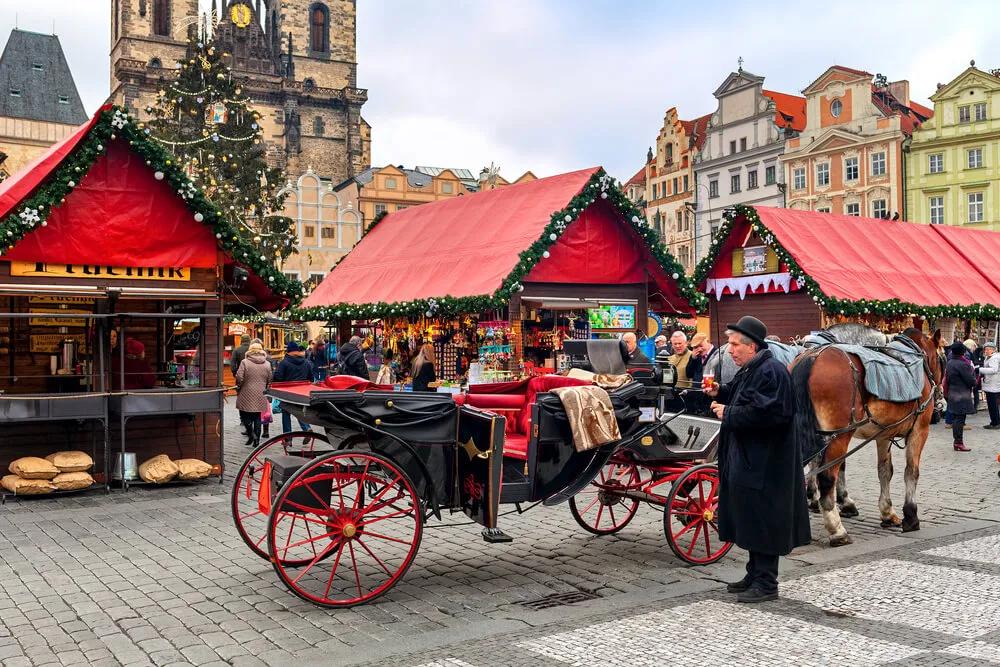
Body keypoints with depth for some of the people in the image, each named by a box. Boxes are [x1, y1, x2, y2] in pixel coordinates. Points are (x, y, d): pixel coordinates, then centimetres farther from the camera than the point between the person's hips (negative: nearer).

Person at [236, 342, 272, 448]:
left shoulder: (245, 362, -8)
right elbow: (270, 380, 7)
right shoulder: (267, 364, 3)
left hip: (246, 396, -3)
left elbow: (239, 378, -11)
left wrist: (238, 387, 7)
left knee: (244, 415, 10)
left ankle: (251, 433, -8)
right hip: (260, 396, 3)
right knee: (257, 417, 10)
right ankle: (256, 439, 10)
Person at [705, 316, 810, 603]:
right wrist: (720, 392, 9)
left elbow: (763, 414, -28)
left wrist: (728, 414, -19)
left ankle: (766, 584, 7)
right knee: (749, 520, 16)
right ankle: (755, 575, 28)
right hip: (746, 459, 11)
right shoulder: (750, 370, 15)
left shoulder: (770, 371, -18)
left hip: (764, 463, -11)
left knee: (762, 521, -3)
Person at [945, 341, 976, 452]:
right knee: (960, 419, -4)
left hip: (953, 395, 9)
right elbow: (971, 380, -16)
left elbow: (947, 379, 16)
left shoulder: (950, 363, 9)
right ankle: (959, 442, -1)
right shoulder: (962, 364, -19)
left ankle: (957, 441, 22)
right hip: (962, 396, -9)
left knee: (956, 418, 15)